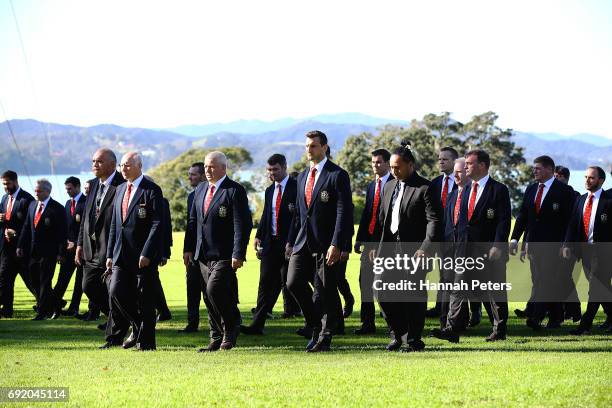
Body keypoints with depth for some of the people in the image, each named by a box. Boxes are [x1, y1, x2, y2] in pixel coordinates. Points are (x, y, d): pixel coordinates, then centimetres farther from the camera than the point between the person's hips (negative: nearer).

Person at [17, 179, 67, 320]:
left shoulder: (57, 209, -8)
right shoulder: (32, 205, 11)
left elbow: (62, 233, -9)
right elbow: (26, 227, 15)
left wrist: (61, 253, -13)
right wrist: (21, 245, 8)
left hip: (48, 252, -7)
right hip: (33, 251, 7)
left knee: (44, 282, -3)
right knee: (35, 282, 9)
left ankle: (42, 312, 2)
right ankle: (53, 307, 22)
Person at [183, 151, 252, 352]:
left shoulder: (235, 191, -9)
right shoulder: (200, 190, 14)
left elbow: (242, 225, -14)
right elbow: (193, 221, 18)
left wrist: (238, 254, -19)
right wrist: (188, 248, 11)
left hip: (225, 255, -7)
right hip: (204, 255, 7)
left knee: (214, 290, -18)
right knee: (209, 297, 8)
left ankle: (231, 327, 3)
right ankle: (217, 339, 15)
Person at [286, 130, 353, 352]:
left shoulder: (338, 175, -7)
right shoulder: (302, 177, 16)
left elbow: (344, 213, -13)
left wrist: (336, 245, -19)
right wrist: (291, 241, 15)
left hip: (326, 243, -6)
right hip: (303, 241, 6)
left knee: (326, 291, -1)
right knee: (294, 282, -4)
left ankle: (325, 338, 9)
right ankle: (317, 325, 14)